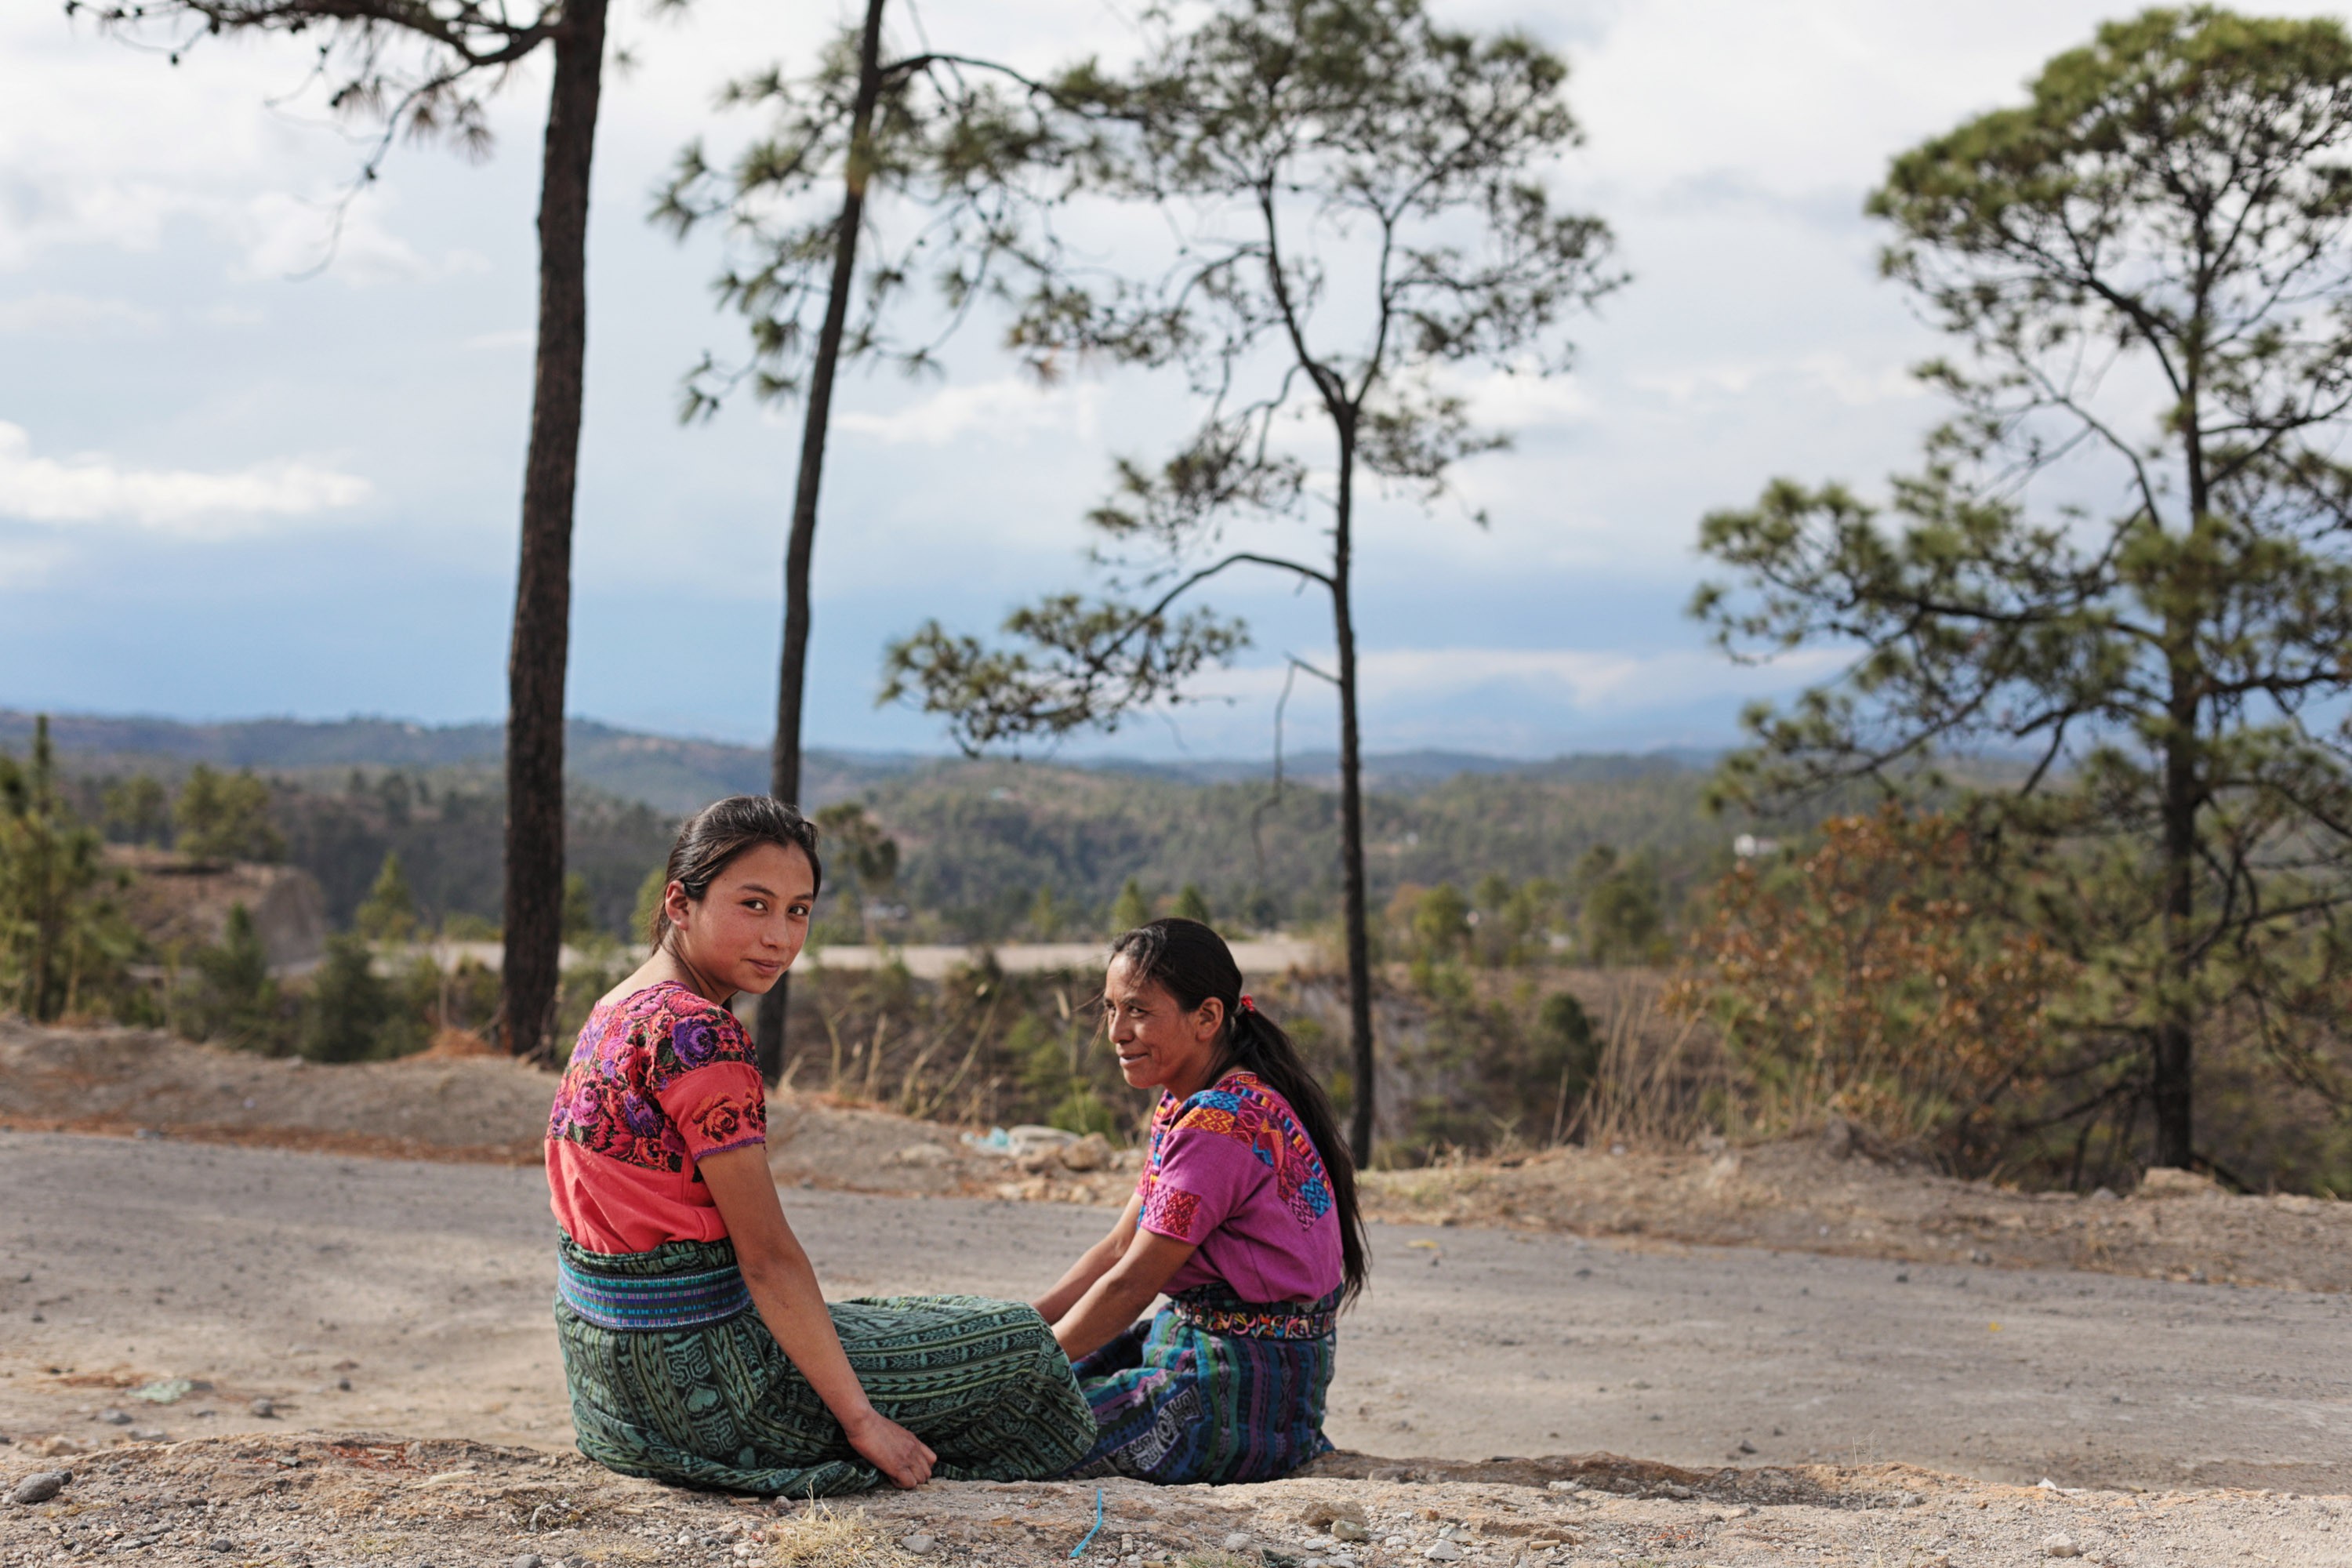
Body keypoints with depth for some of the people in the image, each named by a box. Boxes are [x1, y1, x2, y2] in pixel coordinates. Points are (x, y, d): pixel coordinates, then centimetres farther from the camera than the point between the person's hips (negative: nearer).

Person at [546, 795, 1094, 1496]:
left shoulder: (618, 1012, 9)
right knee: (1016, 1343, 2)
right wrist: (861, 1420, -15)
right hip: (691, 1375, -10)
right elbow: (767, 1255, -20)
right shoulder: (699, 1035, -21)